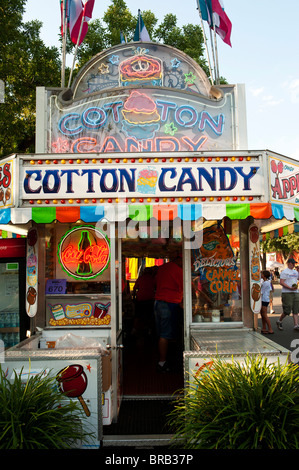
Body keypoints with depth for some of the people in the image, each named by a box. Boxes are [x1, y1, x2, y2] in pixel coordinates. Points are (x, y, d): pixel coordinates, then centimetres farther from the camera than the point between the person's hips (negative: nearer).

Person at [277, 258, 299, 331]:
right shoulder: (284, 272, -7)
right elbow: (281, 282, -13)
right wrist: (290, 288, -22)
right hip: (287, 293, -7)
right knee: (287, 311, -5)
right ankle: (279, 321, 16)